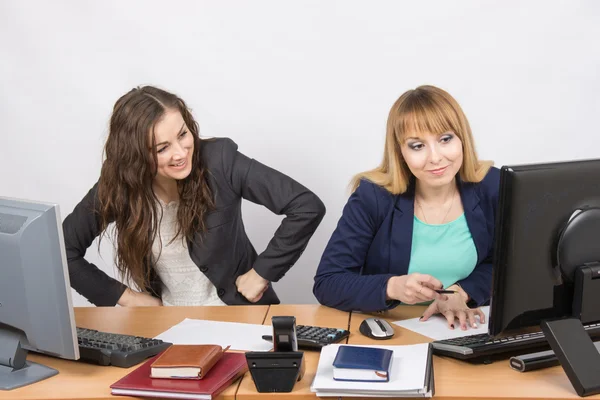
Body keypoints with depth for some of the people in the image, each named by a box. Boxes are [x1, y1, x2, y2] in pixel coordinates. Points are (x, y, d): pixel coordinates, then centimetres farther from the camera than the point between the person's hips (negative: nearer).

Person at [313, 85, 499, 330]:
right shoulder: (373, 196, -13)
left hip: (463, 330, 3)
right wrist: (392, 287, -29)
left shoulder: (492, 186, -6)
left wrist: (461, 292, -12)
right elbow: (326, 283, -13)